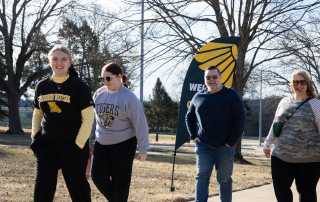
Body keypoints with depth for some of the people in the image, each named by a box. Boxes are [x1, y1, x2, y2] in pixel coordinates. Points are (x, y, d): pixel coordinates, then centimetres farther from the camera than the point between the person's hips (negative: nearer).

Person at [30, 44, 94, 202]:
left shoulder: (79, 86, -7)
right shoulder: (42, 86, 6)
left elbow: (88, 119, -8)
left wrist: (79, 144, -12)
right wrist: (35, 136, 8)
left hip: (72, 145, -3)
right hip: (46, 144, 3)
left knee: (77, 187, 8)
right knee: (43, 186, -6)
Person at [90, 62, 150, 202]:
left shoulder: (129, 97, -12)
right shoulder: (99, 94, 3)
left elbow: (140, 124, -12)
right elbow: (94, 118, 14)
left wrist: (143, 149, -12)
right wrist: (90, 138, 15)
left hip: (123, 144, -5)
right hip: (102, 144, 5)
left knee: (120, 181, 1)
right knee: (98, 176, -1)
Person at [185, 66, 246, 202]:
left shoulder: (230, 95, -2)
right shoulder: (198, 97, 8)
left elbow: (241, 118, -5)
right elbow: (189, 117, 22)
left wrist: (231, 141, -9)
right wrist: (193, 136, 7)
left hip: (224, 146, -2)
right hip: (203, 145, 2)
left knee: (224, 179, 7)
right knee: (202, 176, -7)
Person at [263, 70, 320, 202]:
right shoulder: (284, 102, 13)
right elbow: (275, 125, 22)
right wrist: (267, 144, 24)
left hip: (308, 160, -4)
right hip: (281, 157, 4)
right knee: (280, 190, 1)